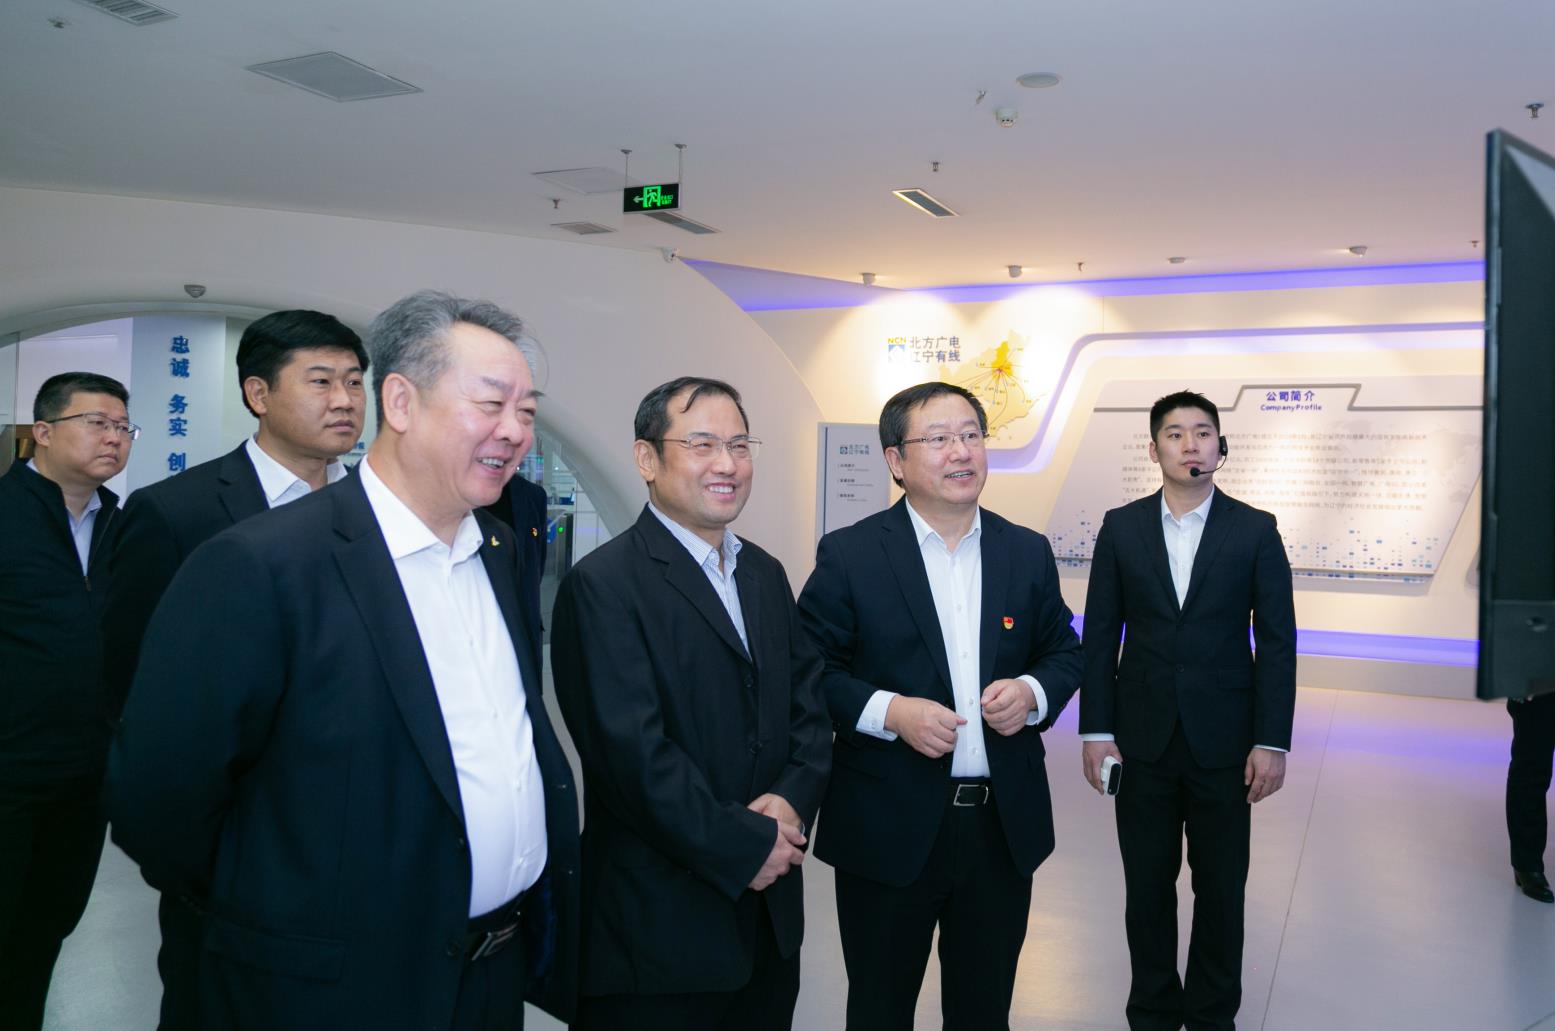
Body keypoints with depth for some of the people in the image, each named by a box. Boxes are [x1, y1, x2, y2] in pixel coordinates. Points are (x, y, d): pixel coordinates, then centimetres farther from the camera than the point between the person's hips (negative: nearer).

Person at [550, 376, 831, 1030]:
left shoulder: (766, 574, 10)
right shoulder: (602, 584, -14)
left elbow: (808, 705, 10)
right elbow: (632, 751, -19)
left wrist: (791, 800, -8)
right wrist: (743, 846, -13)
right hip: (661, 921, -6)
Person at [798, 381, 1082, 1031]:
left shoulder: (1028, 552, 5)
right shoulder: (848, 555, -7)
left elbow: (1064, 651, 13)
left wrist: (1033, 692, -8)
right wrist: (888, 711, -21)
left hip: (1004, 826, 3)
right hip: (889, 830, -3)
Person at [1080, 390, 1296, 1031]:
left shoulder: (1255, 531, -2)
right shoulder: (1121, 527, 1)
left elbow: (1277, 641, -2)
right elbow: (1100, 636, 1)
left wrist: (1272, 742, -8)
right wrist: (1096, 731, -3)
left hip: (1223, 742, 0)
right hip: (1143, 740, 1)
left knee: (1221, 890, 12)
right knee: (1147, 887, 12)